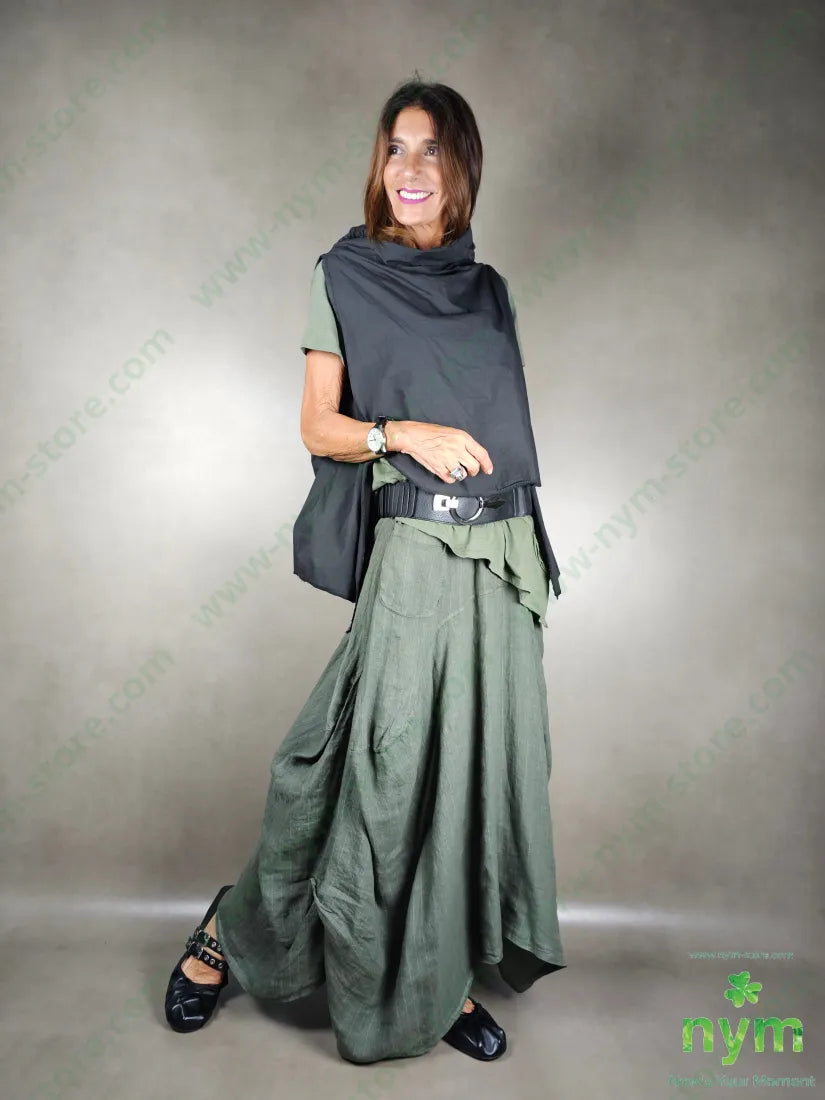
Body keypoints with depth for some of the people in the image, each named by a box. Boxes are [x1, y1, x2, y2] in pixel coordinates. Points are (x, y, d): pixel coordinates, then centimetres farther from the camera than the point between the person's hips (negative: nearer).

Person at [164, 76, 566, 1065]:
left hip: (503, 555, 5)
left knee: (481, 759, 8)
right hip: (413, 554, -5)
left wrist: (531, 557, 13)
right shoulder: (343, 276, 3)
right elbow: (318, 428, 0)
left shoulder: (488, 288, 15)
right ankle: (227, 937, 23)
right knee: (386, 764, -1)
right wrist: (404, 433, -18)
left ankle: (442, 974, 27)